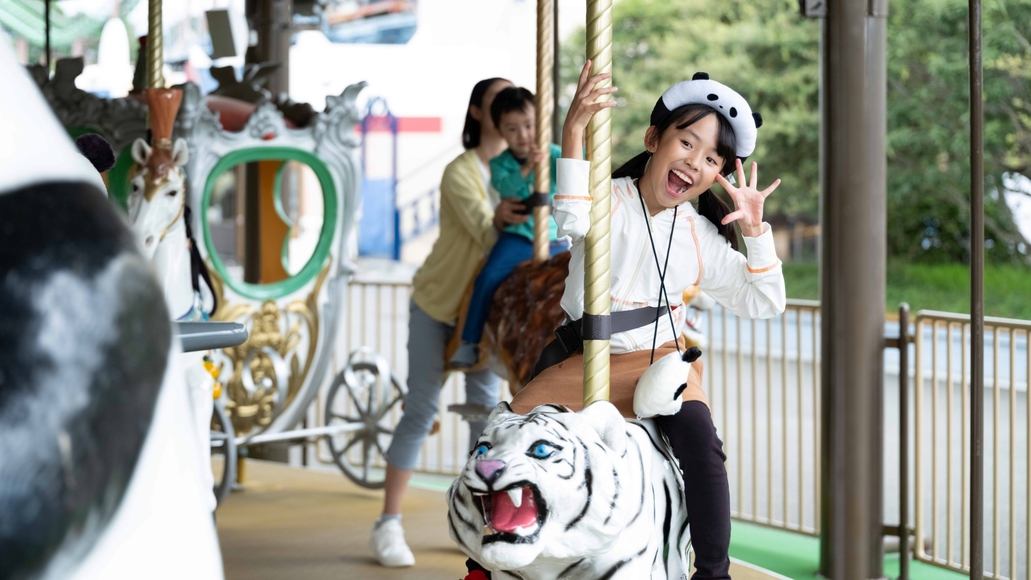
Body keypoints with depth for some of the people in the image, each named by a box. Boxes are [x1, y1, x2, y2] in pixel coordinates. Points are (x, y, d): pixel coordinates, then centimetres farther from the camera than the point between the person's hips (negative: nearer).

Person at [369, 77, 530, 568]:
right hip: (437, 305, -5)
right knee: (421, 410, -6)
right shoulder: (460, 173, -18)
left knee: (485, 408, 2)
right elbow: (485, 233, -29)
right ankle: (388, 525, -1)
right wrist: (500, 219, -49)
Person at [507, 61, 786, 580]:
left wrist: (754, 231, -7)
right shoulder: (611, 201, -5)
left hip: (660, 361, 1)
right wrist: (573, 133, -38)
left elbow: (761, 302, 7)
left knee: (698, 435, -28)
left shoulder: (702, 239, 5)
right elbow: (574, 219, -30)